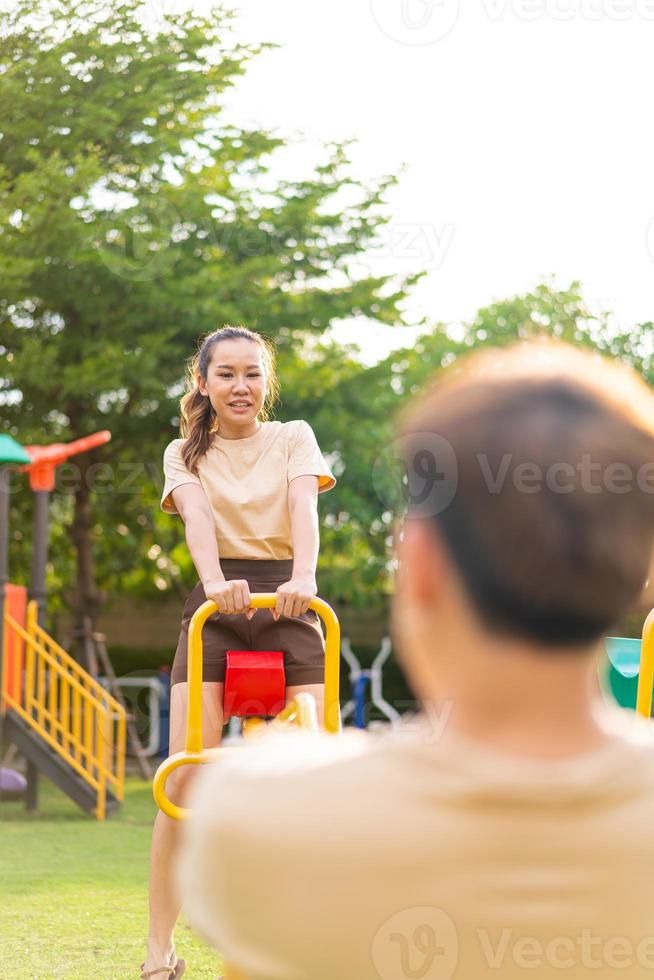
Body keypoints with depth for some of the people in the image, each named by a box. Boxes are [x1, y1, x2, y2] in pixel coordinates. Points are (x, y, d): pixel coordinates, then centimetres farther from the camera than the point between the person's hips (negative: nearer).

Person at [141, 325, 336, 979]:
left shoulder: (293, 439, 11)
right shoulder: (186, 454, 11)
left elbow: (303, 504, -9)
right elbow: (197, 516, -9)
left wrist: (302, 577, -29)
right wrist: (215, 582, -31)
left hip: (287, 607, 0)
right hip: (216, 611, 0)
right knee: (184, 779, -11)